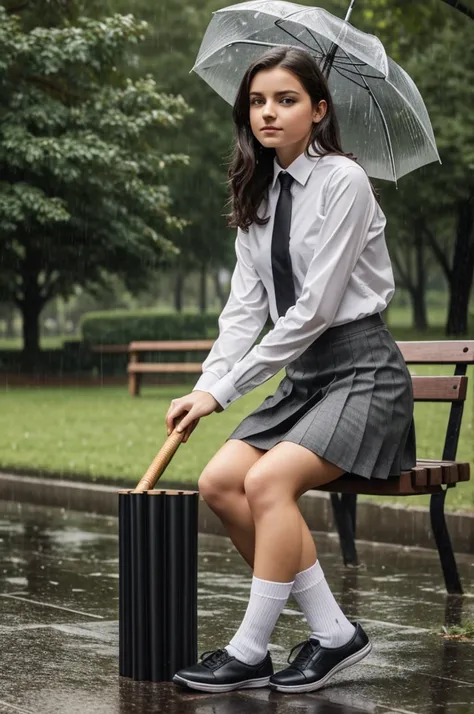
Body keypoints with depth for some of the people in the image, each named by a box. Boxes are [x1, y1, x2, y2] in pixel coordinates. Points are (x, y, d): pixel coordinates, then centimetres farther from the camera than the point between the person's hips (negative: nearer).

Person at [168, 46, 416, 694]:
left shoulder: (342, 181, -12)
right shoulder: (259, 195, 12)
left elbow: (316, 307, -17)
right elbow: (245, 305, 6)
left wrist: (225, 390, -15)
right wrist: (204, 387, -10)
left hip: (362, 371, -7)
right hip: (303, 374, 8)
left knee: (269, 479, -27)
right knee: (220, 482, -13)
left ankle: (250, 652, -16)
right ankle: (333, 632, -8)